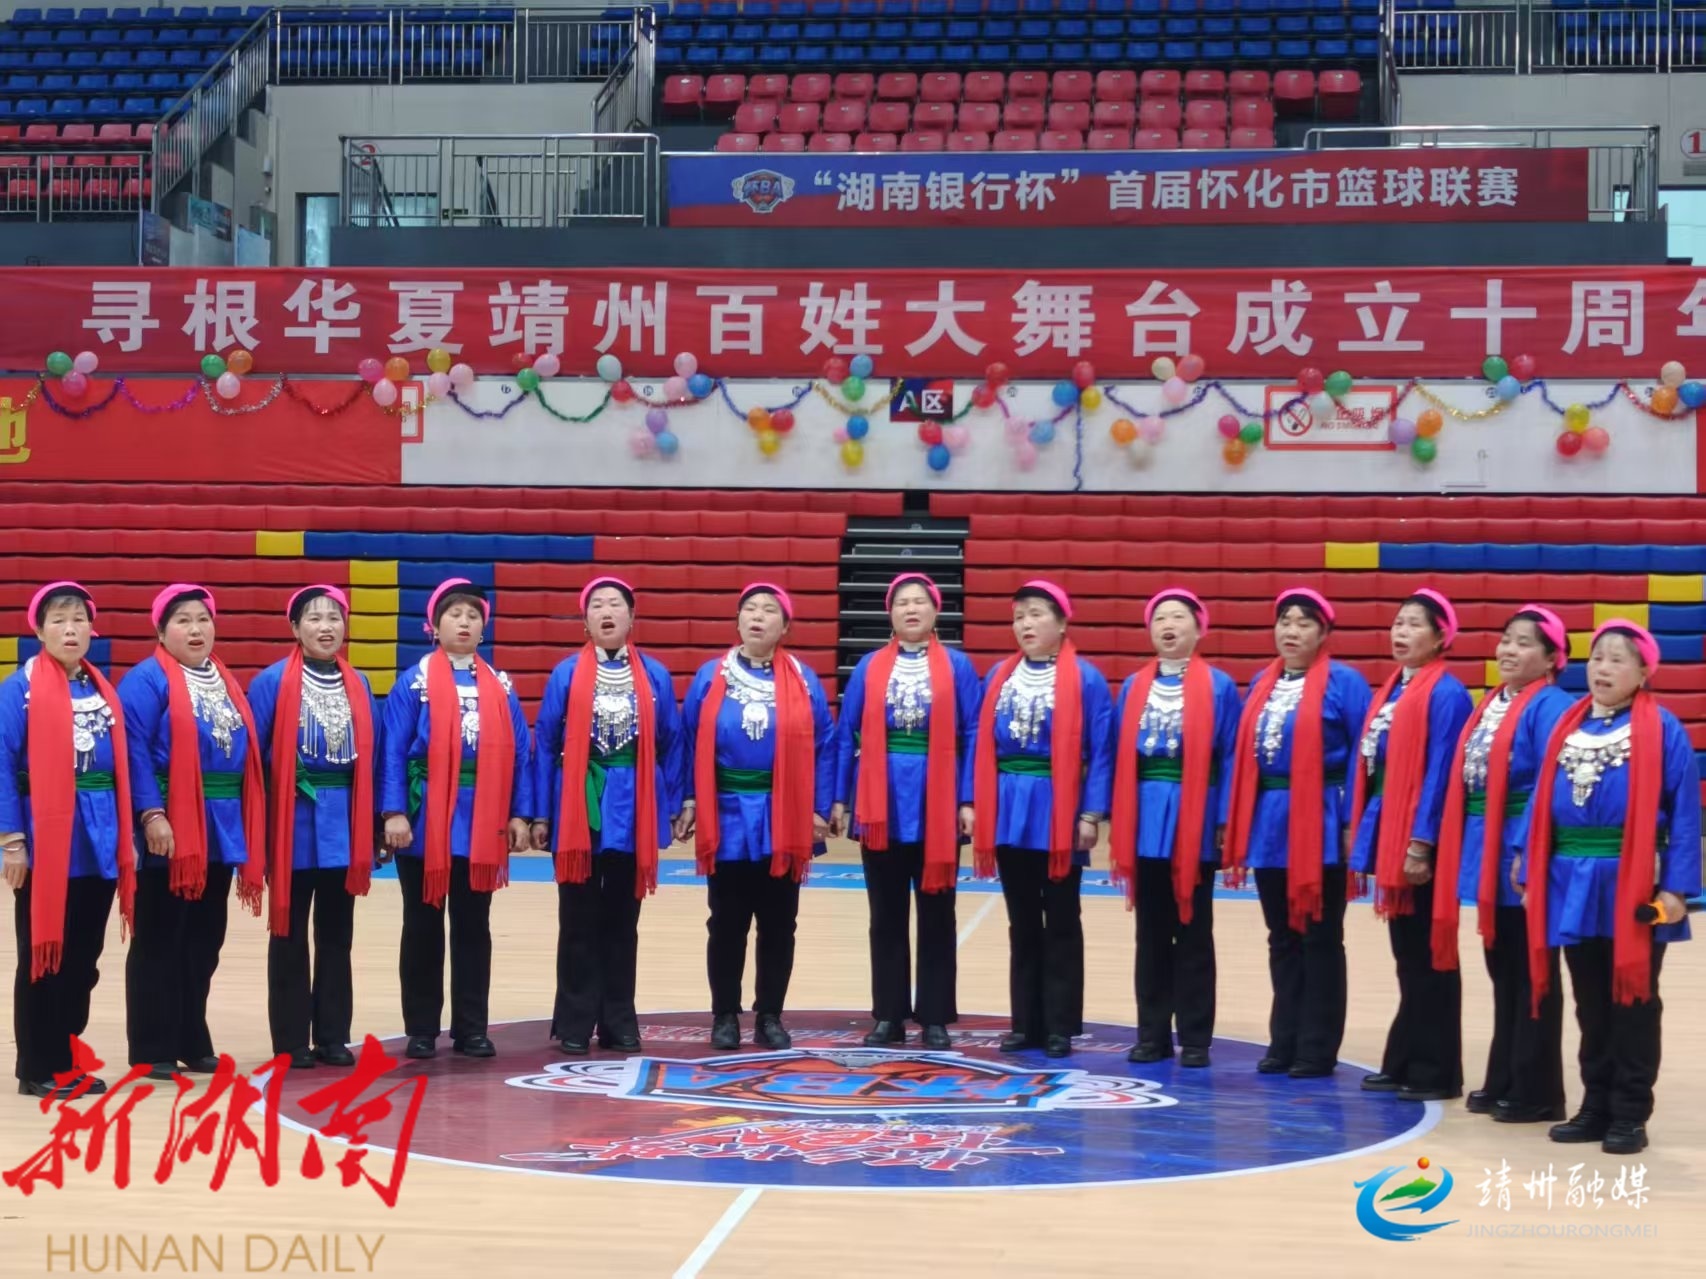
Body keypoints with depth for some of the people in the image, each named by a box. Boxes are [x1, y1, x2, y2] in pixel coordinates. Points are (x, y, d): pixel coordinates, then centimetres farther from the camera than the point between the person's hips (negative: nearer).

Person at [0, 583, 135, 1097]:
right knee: (42, 956, 2)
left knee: (83, 959, 10)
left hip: (99, 843, 5)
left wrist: (126, 836, 9)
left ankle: (68, 1062, 20)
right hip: (45, 842, -5)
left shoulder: (103, 691, 11)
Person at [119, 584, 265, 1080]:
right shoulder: (147, 680, -7)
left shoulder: (226, 683, 15)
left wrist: (247, 828, 11)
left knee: (204, 943, 13)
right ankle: (153, 1050, 5)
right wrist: (151, 815, -25)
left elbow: (248, 752, 15)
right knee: (159, 943, -1)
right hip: (169, 831, -7)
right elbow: (134, 751, -16)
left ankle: (192, 1041, 22)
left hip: (221, 830, 7)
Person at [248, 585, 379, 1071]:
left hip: (345, 823, 4)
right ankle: (291, 1041, 10)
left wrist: (379, 820, 7)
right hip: (294, 822, -4)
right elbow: (252, 756, -7)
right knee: (290, 936, 4)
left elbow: (372, 755, 10)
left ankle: (333, 1036, 18)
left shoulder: (359, 685, 8)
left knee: (337, 935, 10)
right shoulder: (272, 682, -6)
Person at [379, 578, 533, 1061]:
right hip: (427, 820, -3)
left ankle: (471, 1028, 15)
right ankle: (421, 1030, 13)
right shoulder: (414, 682, -2)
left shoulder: (500, 687, 8)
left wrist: (519, 814, 0)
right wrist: (394, 813, -14)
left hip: (482, 823, 3)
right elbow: (393, 751, -7)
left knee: (473, 927, 8)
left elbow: (518, 752, 6)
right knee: (423, 927, 6)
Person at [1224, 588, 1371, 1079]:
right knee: (1282, 939, 13)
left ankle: (1317, 1049, 9)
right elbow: (1242, 754, 14)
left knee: (1319, 940, 2)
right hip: (1268, 823, 6)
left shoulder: (1343, 683, -6)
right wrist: (1235, 822, 9)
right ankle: (1284, 1042, 21)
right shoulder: (1261, 685, 13)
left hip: (1319, 825, -6)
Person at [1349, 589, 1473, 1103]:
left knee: (1428, 957, -1)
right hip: (1388, 831, 8)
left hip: (1421, 837, -8)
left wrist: (1421, 841, -20)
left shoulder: (1446, 693, -12)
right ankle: (1404, 1062, 21)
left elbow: (1440, 772, -17)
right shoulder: (1391, 689, 14)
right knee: (1407, 956, 14)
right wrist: (1364, 828, 13)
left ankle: (1437, 1072, 6)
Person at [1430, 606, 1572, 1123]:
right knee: (1502, 973, 15)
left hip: (1523, 853, -8)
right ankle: (1503, 1082, 24)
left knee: (1531, 977, 0)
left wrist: (1526, 851, -24)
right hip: (1488, 852, 8)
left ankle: (1537, 1093, 8)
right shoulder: (1491, 704, 14)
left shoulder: (1550, 707, -12)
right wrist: (1463, 848, 10)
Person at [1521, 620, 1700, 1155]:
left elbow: (1684, 812, -9)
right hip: (1573, 884, 5)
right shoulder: (1566, 727, 9)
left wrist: (1676, 887, -14)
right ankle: (1596, 1108, 23)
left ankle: (1630, 1115, 12)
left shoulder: (1662, 730, -6)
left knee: (1632, 1004, 5)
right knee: (1590, 1006, 13)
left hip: (1633, 887, -5)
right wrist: (1531, 873, 7)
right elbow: (1542, 803, 10)